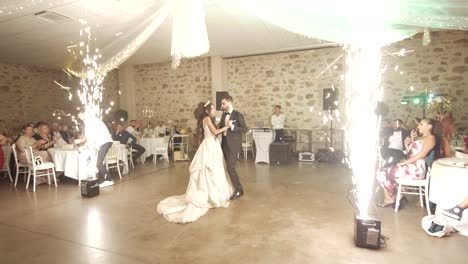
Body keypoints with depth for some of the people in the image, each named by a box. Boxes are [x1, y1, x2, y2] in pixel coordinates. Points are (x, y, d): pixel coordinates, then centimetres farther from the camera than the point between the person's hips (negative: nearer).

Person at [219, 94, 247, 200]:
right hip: (224, 144, 7)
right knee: (227, 167, 12)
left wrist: (232, 127, -22)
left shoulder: (238, 115, -9)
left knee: (230, 167, -11)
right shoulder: (223, 115, 12)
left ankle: (239, 190, 3)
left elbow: (245, 129, -13)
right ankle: (230, 188, 26)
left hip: (233, 145, -7)